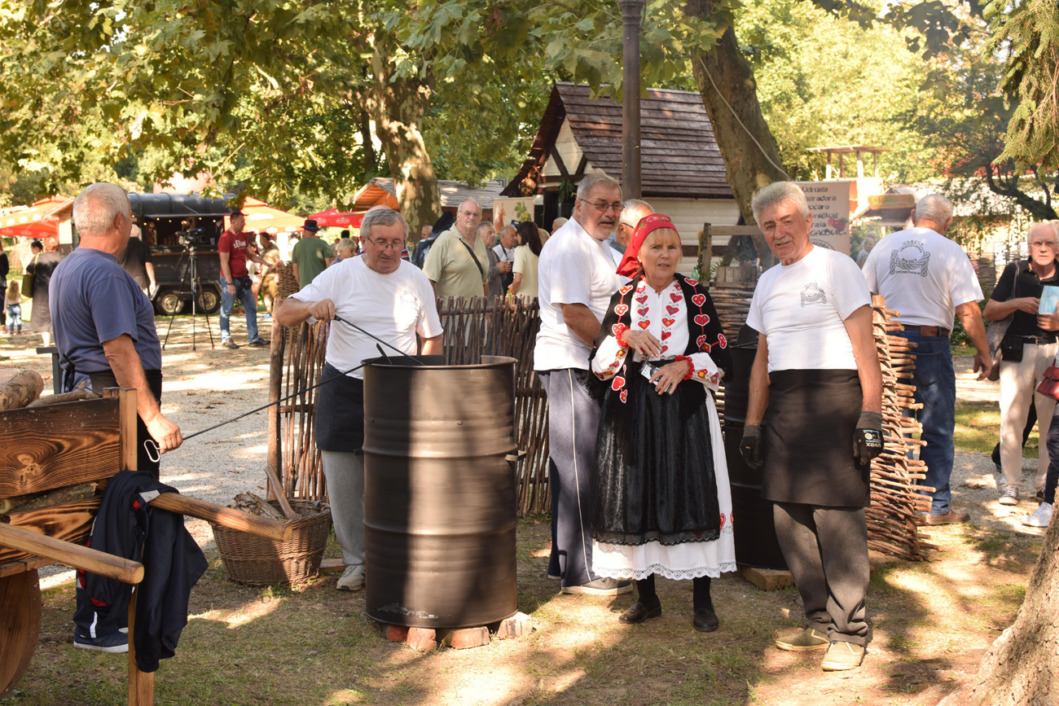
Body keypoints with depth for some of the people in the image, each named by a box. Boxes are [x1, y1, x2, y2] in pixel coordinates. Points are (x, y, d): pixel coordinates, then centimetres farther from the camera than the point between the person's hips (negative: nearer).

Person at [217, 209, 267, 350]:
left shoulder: (242, 236, 11)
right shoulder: (226, 238, -14)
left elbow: (249, 255, 21)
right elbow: (224, 262, -17)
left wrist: (264, 263, 8)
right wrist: (229, 283, -21)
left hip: (243, 278, 8)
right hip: (230, 279, -8)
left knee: (251, 307, 7)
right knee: (226, 310, 2)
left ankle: (253, 338, 11)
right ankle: (225, 338, 13)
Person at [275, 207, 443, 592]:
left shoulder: (416, 279, 4)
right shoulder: (341, 275, -3)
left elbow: (432, 338, 13)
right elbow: (283, 313, -6)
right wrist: (312, 307, -28)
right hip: (344, 389, 0)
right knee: (343, 484, 4)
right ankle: (356, 560, 19)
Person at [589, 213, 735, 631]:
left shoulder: (695, 296, 3)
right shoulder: (624, 297, 6)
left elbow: (722, 358, 1)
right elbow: (599, 362, 1)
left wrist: (685, 365, -15)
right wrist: (624, 336, -16)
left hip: (685, 410, -1)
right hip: (633, 411, 2)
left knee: (692, 497, -4)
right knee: (636, 497, 4)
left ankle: (702, 601, 5)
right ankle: (646, 597, 18)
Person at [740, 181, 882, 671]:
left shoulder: (835, 267, -1)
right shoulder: (767, 282, 19)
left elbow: (864, 345, -6)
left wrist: (871, 412, -14)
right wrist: (752, 423, 17)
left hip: (833, 399, -7)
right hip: (783, 405, 7)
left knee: (837, 517, -9)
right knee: (790, 518, 5)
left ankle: (849, 633, -1)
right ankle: (820, 621, 16)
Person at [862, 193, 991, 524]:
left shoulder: (884, 245, 6)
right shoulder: (950, 252, -7)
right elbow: (968, 311, -10)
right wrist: (983, 352, 0)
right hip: (930, 344, -4)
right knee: (936, 430, 5)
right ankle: (937, 506, 8)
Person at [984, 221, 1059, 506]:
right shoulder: (1014, 272, 8)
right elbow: (988, 312, 5)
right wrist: (1017, 303, -11)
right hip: (1018, 351, -1)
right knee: (1012, 417, -4)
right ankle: (1010, 483, 3)